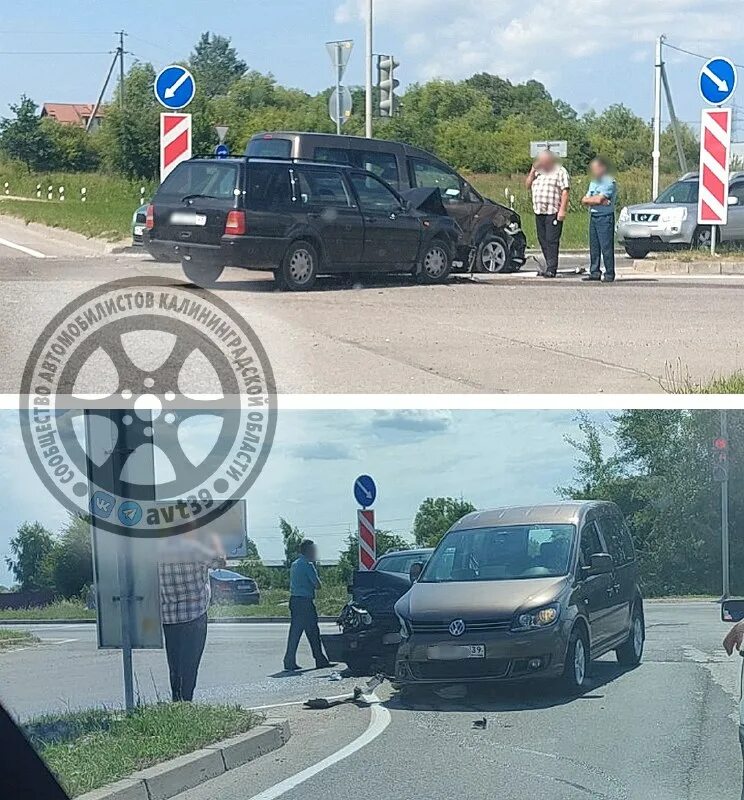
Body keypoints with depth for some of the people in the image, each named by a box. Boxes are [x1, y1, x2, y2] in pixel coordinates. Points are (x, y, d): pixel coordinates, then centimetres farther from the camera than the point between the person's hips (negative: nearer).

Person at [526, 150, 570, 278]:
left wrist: (562, 210, -17)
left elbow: (565, 192, -8)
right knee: (542, 240, 8)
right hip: (539, 212, 7)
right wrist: (532, 171, 4)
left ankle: (551, 269, -13)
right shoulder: (538, 172, 19)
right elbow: (528, 185, 17)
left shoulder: (560, 171, -2)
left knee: (552, 240, -11)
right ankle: (550, 266, 15)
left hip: (553, 212, -7)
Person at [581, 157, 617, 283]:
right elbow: (584, 200, 9)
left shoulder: (609, 182, -7)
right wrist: (597, 201, -7)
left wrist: (589, 199, 0)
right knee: (594, 246, 8)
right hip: (593, 216, 8)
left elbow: (599, 199, -18)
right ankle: (594, 272, 13)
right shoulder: (593, 182, 19)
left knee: (606, 247, -9)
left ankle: (609, 274, -8)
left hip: (605, 217, -8)